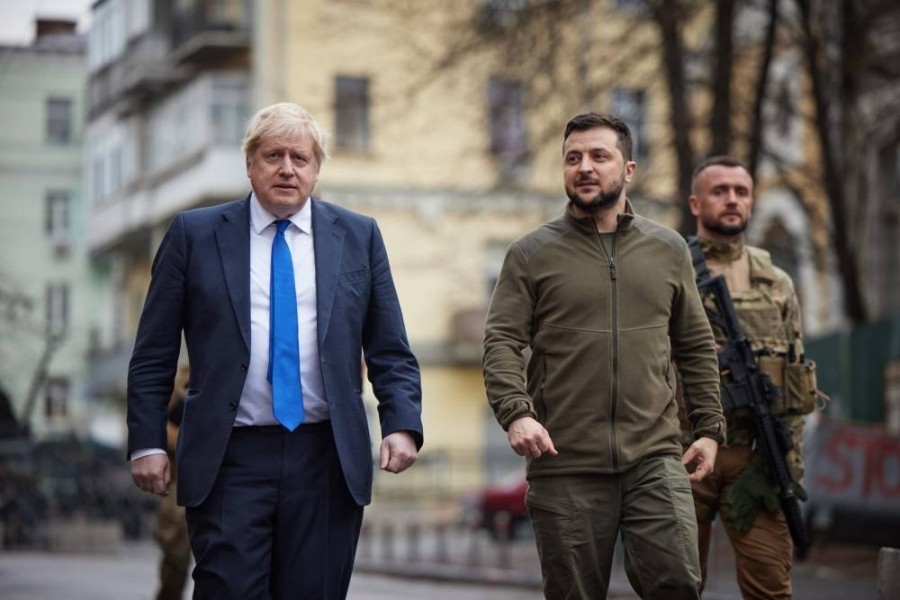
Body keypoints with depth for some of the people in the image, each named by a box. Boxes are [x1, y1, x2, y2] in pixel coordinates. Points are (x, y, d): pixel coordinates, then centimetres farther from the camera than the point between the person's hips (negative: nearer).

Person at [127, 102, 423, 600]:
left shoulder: (358, 237, 9)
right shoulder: (195, 235, 5)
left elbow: (390, 351, 8)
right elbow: (153, 355, 5)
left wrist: (402, 424, -6)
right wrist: (147, 442, -2)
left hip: (327, 460, 2)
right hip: (230, 460, -1)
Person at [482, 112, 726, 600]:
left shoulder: (668, 250, 12)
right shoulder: (531, 254, 4)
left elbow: (696, 347, 17)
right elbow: (501, 344, -3)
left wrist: (708, 427, 10)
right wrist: (515, 412, -19)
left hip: (655, 456, 1)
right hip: (565, 464, -1)